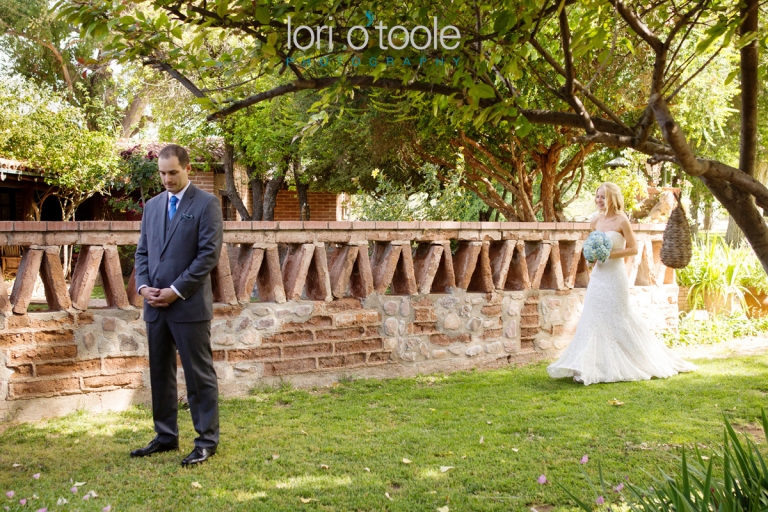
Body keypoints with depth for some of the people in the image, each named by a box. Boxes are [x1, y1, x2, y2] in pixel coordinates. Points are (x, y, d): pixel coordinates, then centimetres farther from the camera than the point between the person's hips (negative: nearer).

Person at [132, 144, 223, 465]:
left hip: (189, 305, -6)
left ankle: (207, 441, 9)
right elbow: (143, 251, 15)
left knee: (199, 375, 0)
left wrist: (176, 291, -15)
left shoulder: (206, 204, -5)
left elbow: (209, 254, -12)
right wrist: (143, 286, -2)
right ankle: (165, 436, 24)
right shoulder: (152, 205, 14)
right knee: (160, 373, 12)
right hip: (155, 305, 6)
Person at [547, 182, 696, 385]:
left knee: (617, 320, 2)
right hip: (598, 275, 6)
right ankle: (586, 367, 7)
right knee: (594, 319, 4)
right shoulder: (596, 221, 8)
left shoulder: (622, 221, -9)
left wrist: (610, 255, -18)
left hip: (615, 276, -6)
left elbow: (633, 249, -8)